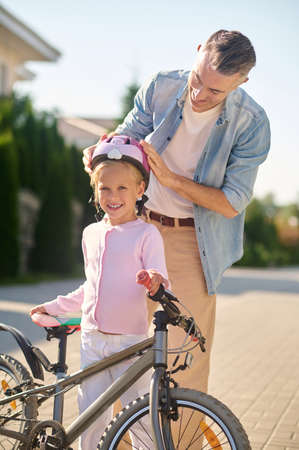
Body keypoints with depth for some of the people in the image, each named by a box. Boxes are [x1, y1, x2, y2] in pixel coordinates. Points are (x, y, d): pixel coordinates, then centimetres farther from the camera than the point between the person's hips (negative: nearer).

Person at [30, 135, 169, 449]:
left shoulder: (146, 234, -5)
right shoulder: (91, 234, 12)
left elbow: (159, 279, -12)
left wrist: (155, 281, -35)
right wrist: (55, 306, 24)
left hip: (131, 341, -5)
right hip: (92, 340, 5)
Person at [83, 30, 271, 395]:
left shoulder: (251, 123, -18)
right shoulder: (161, 86, -9)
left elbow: (232, 203, -16)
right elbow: (128, 133, 4)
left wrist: (172, 179, -26)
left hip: (194, 239, -3)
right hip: (141, 225, 3)